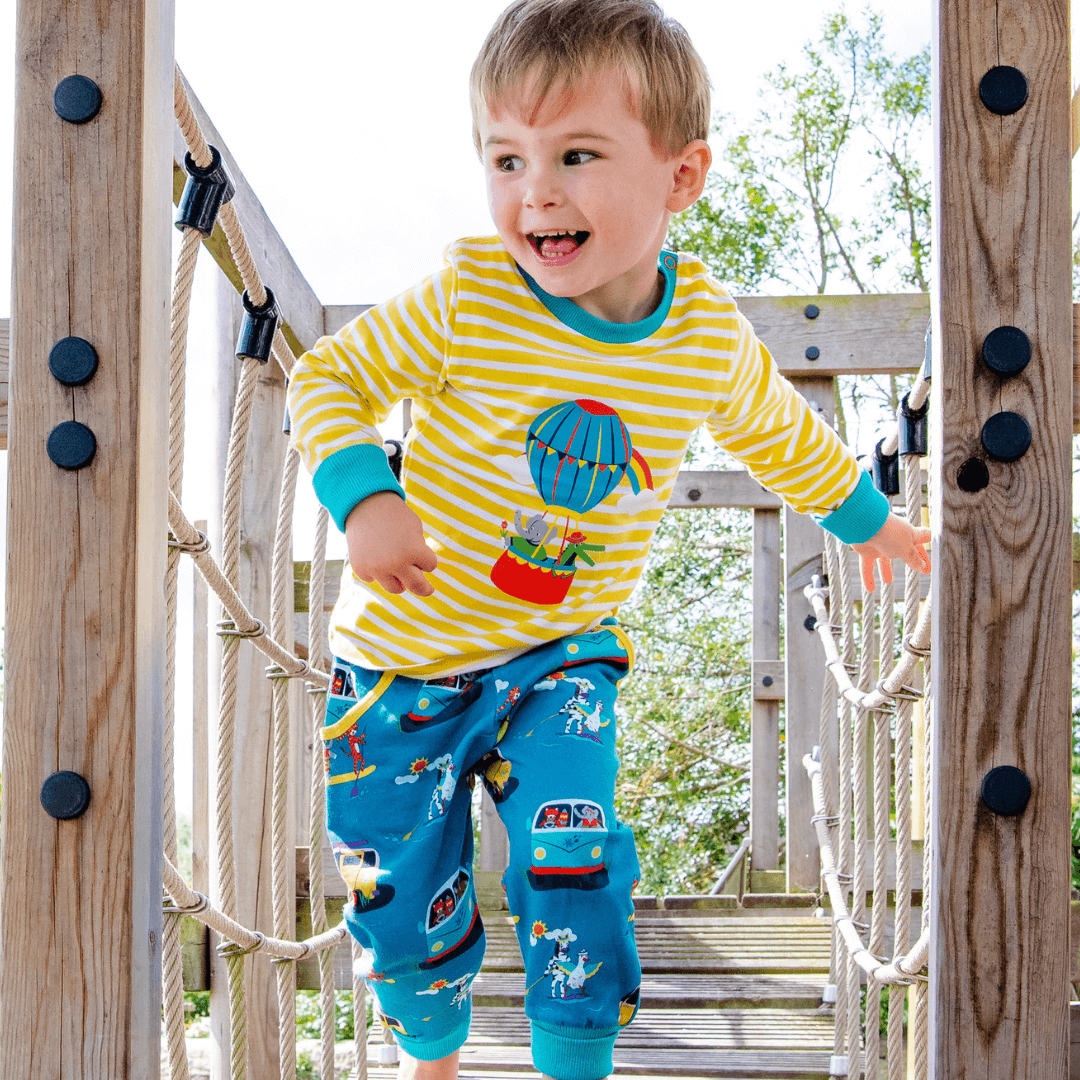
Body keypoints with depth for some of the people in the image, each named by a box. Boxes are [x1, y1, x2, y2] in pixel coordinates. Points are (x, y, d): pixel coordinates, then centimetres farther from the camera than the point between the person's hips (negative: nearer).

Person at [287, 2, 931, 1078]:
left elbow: (782, 436, 10)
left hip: (561, 653, 1)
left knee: (573, 868, -12)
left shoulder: (711, 334, -11)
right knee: (403, 898, 10)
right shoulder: (464, 299, -22)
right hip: (405, 652, -1)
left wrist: (865, 518, 24)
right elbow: (326, 376, -11)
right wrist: (364, 498, -29)